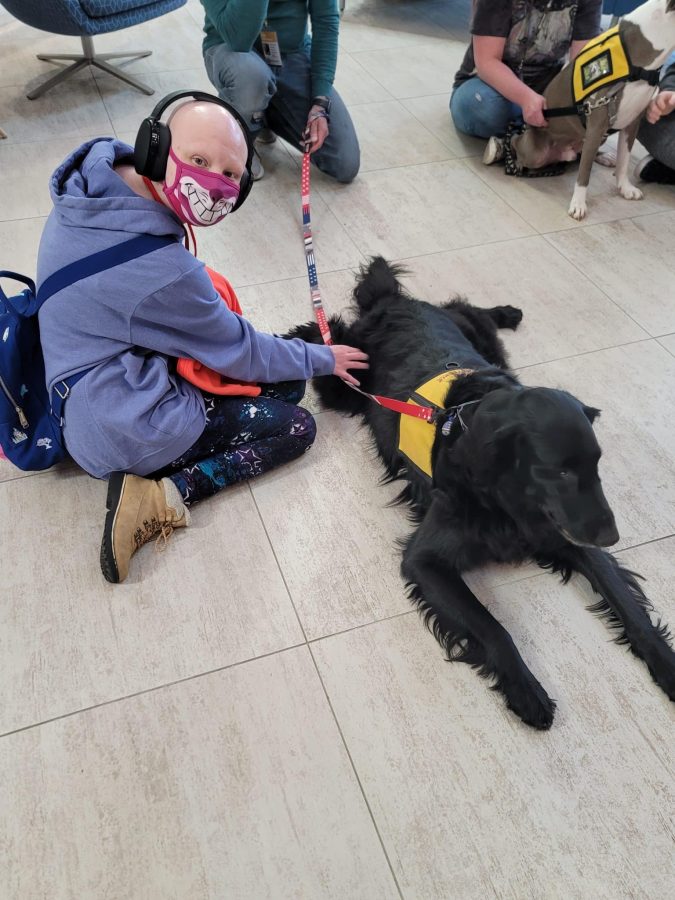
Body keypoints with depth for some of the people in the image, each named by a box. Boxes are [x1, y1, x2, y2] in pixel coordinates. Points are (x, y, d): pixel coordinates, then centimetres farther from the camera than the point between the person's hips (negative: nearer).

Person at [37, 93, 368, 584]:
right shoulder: (162, 271, -31)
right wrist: (323, 359, 1)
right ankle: (163, 495, -6)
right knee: (297, 427, 2)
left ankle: (156, 488, 6)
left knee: (286, 385, 12)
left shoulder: (87, 193, -5)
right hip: (130, 433, -9)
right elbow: (240, 352, -14)